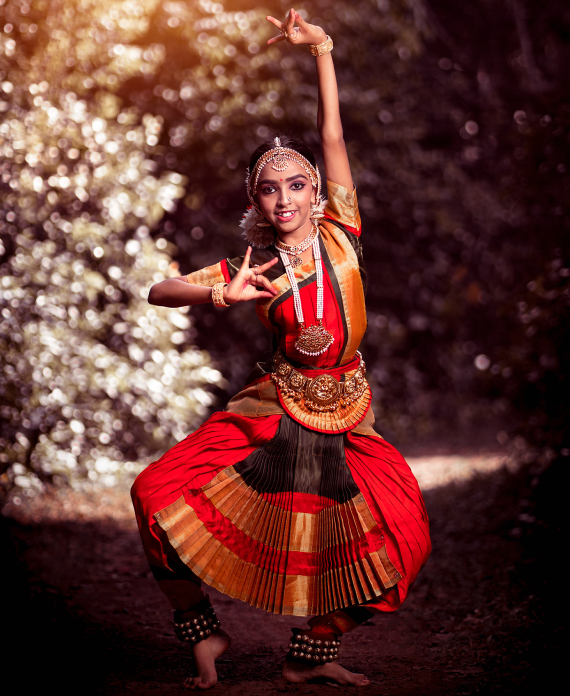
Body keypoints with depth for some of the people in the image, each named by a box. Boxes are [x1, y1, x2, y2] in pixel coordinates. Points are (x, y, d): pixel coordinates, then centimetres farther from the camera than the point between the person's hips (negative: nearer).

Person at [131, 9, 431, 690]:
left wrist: (321, 49, -8)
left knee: (392, 542, -6)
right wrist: (220, 295, -20)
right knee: (159, 495, -16)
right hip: (274, 409, -1)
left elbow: (333, 137, -5)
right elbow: (158, 291, -3)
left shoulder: (338, 235, 0)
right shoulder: (251, 268, -1)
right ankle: (203, 633, 4)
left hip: (345, 417, 1)